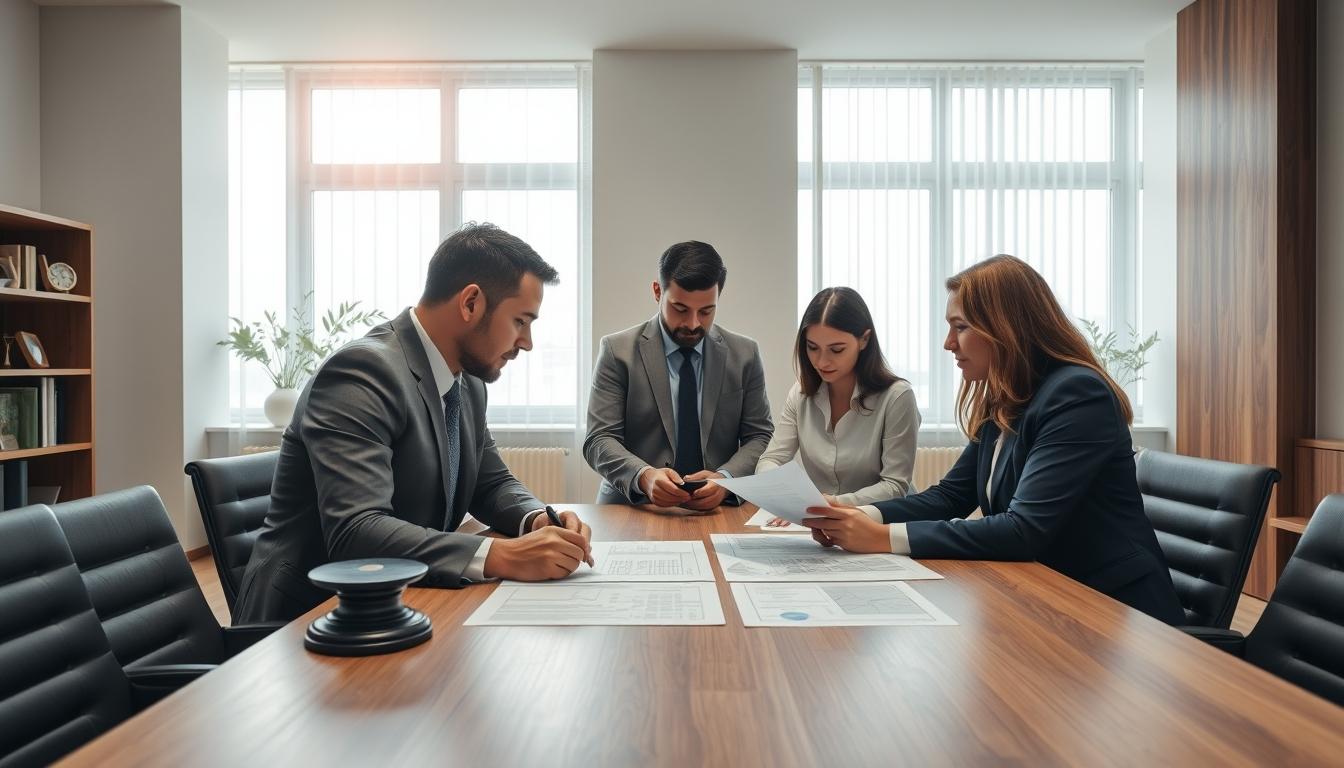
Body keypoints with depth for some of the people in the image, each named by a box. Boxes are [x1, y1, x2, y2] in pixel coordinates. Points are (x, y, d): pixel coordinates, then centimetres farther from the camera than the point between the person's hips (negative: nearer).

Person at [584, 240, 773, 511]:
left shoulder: (745, 354, 5)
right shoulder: (618, 351, -1)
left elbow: (760, 436, 6)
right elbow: (599, 439, -4)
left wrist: (725, 479, -14)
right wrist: (643, 476, -23)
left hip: (718, 507, 1)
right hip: (634, 509, -1)